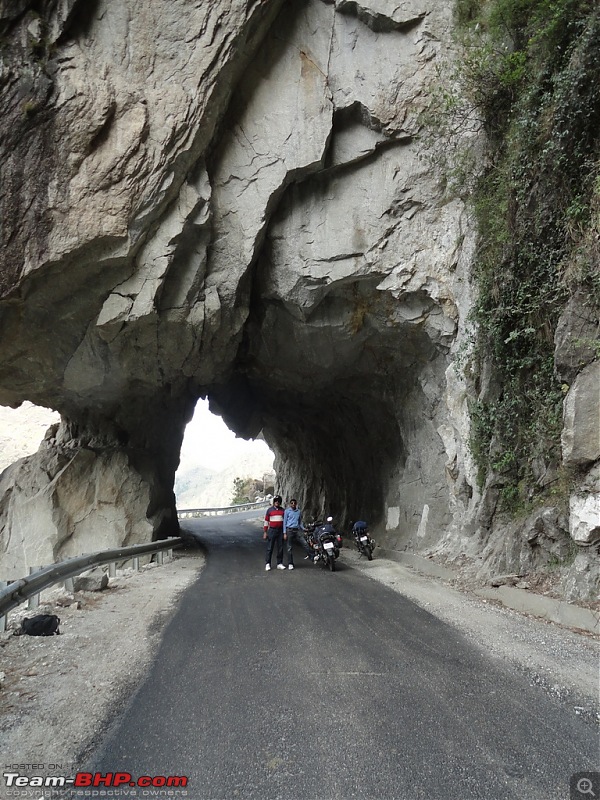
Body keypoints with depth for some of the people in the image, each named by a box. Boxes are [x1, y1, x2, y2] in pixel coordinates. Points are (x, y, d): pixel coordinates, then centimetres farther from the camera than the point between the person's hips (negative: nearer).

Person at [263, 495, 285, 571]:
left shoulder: (283, 510, 9)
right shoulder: (269, 510, 2)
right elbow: (266, 521, 3)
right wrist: (265, 532, -2)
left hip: (280, 530, 3)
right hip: (272, 530, -3)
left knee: (280, 548, 5)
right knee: (270, 548, -2)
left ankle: (279, 563, 12)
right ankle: (267, 564, 2)